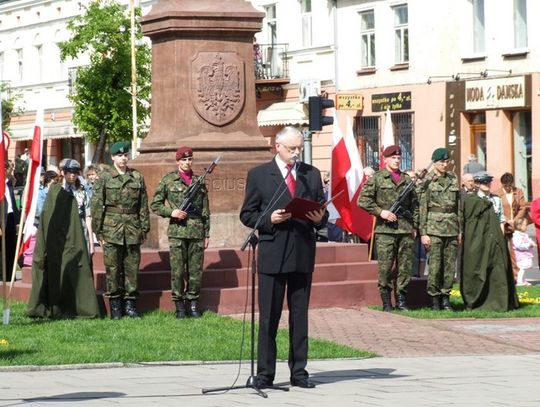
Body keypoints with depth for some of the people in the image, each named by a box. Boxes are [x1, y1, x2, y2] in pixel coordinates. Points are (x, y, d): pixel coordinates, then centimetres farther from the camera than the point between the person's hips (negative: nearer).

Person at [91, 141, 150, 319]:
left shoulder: (137, 177, 8)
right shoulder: (104, 178, 2)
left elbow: (144, 205, 11)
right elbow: (96, 206, 1)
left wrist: (144, 229, 6)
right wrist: (98, 232, -3)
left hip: (133, 230, 2)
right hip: (112, 229, -2)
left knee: (132, 268, 4)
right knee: (113, 268, 0)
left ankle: (130, 303, 11)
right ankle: (115, 305, 7)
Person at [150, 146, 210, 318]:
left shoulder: (199, 181, 12)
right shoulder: (168, 180, 4)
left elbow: (205, 210, 14)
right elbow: (155, 205, 6)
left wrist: (207, 233, 11)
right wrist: (171, 212, -11)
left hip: (197, 231, 2)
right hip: (177, 231, -2)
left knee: (196, 270, 3)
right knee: (177, 270, -3)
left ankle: (193, 303, 12)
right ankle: (179, 305, 4)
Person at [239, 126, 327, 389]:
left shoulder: (312, 175, 13)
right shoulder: (258, 175, 3)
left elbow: (321, 212, 16)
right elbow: (247, 215, 2)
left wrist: (320, 218, -7)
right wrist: (268, 219, -15)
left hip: (303, 255, 3)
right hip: (272, 254, -3)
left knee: (300, 316, 7)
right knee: (268, 317, -1)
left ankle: (299, 372, 12)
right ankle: (265, 373, 4)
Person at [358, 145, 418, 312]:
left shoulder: (407, 179, 15)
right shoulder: (376, 178, 2)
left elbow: (414, 205, 20)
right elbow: (363, 200, -2)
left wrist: (414, 226, 13)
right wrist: (380, 212, -11)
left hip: (406, 230, 4)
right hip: (385, 230, -4)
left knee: (406, 267, 3)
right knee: (385, 267, -4)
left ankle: (401, 300, 11)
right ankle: (386, 302, 3)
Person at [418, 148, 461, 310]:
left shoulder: (453, 179, 11)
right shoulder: (427, 181, -2)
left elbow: (458, 206, 15)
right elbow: (423, 208, -4)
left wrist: (460, 230, 11)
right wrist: (423, 233, -9)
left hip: (451, 227, 4)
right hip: (434, 226, -4)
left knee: (450, 265, 3)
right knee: (434, 265, -6)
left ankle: (445, 298, 10)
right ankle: (434, 299, 1)